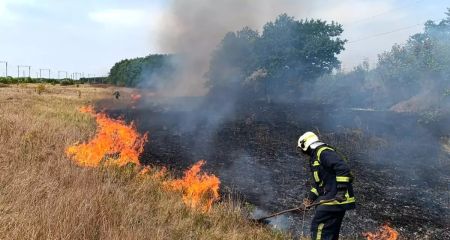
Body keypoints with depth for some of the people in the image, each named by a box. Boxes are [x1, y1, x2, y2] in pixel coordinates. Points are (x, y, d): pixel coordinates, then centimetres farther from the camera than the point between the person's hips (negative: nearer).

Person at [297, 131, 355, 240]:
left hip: (336, 199, -11)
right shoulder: (314, 158, 22)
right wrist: (311, 197, 9)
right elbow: (317, 182, 22)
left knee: (318, 228, -11)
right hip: (329, 200, 11)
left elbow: (343, 168, -23)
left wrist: (341, 190, -27)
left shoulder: (324, 152, -12)